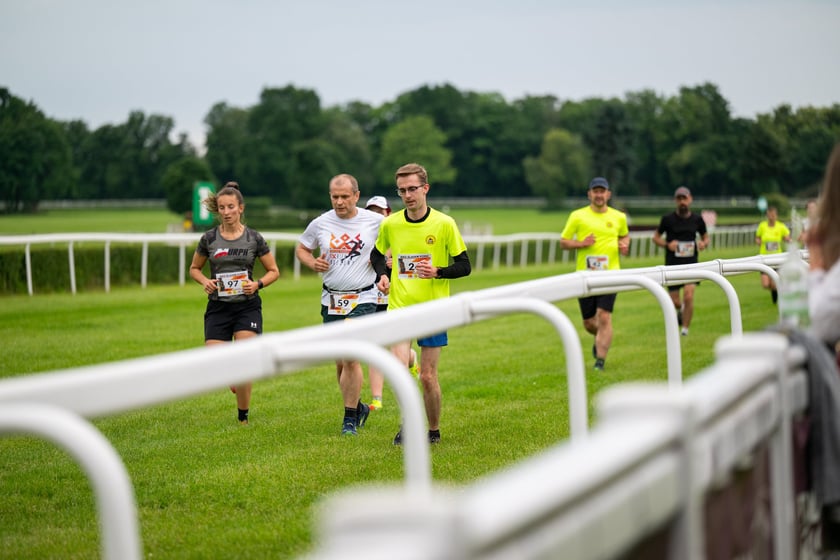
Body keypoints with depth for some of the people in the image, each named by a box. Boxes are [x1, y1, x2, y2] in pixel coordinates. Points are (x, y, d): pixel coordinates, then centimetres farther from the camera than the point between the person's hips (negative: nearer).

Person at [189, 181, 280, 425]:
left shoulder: (254, 238, -1)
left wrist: (257, 284, -11)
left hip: (247, 306, -1)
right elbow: (194, 268, 15)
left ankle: (243, 418, 8)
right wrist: (205, 281, -6)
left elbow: (274, 271, 7)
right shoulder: (209, 238, 2)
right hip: (218, 307, 2)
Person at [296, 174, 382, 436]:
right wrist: (312, 263, -4)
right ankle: (358, 407, 32)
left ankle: (350, 419, -4)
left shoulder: (375, 221, -5)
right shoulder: (320, 224, 2)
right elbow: (302, 249, 17)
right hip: (331, 300, 4)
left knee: (351, 359, -14)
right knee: (340, 363, 10)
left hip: (362, 299, -4)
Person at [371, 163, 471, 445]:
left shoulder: (444, 224, -5)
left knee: (428, 377, 2)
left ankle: (433, 430, 23)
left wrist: (437, 272, -18)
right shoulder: (389, 224, 2)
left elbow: (464, 266, -1)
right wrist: (382, 275, 2)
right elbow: (377, 254, 22)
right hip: (399, 306, 1)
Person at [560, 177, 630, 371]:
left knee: (604, 317, -15)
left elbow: (625, 235, 27)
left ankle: (600, 361, -10)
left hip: (610, 273, 0)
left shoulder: (619, 217, 8)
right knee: (588, 323, 7)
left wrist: (625, 244, 5)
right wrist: (581, 243, -13)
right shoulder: (578, 216, 2)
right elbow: (563, 242, 5)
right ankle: (601, 339, 42)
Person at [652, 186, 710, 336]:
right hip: (672, 264, 0)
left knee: (689, 296, -16)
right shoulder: (668, 219, -2)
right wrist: (668, 244, -13)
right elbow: (656, 237, 6)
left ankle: (685, 328, 0)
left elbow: (706, 237, 16)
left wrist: (704, 243, -8)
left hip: (691, 263, 0)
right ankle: (681, 309, 40)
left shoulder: (697, 219, 3)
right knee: (674, 301, 2)